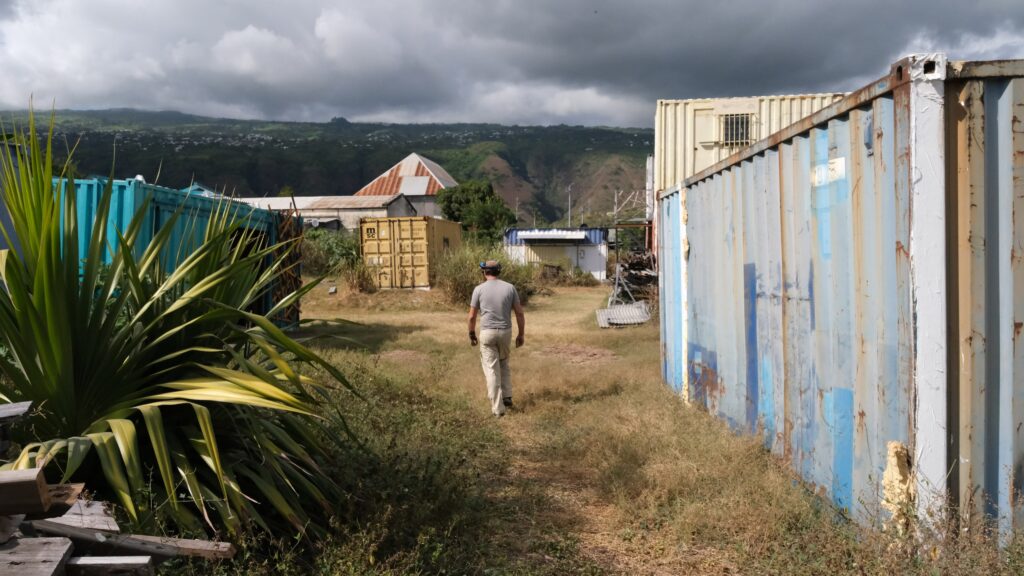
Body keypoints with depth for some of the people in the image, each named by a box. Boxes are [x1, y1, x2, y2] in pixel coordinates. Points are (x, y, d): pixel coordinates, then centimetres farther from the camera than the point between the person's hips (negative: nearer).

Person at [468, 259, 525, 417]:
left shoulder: (479, 289, -6)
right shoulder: (510, 287, -1)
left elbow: (472, 316, -2)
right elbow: (519, 313, 0)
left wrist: (472, 334, 12)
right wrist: (521, 333, 10)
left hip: (487, 333, -2)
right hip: (505, 332, 2)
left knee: (491, 369, 3)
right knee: (504, 364, 24)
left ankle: (498, 407, 3)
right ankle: (507, 397, 20)